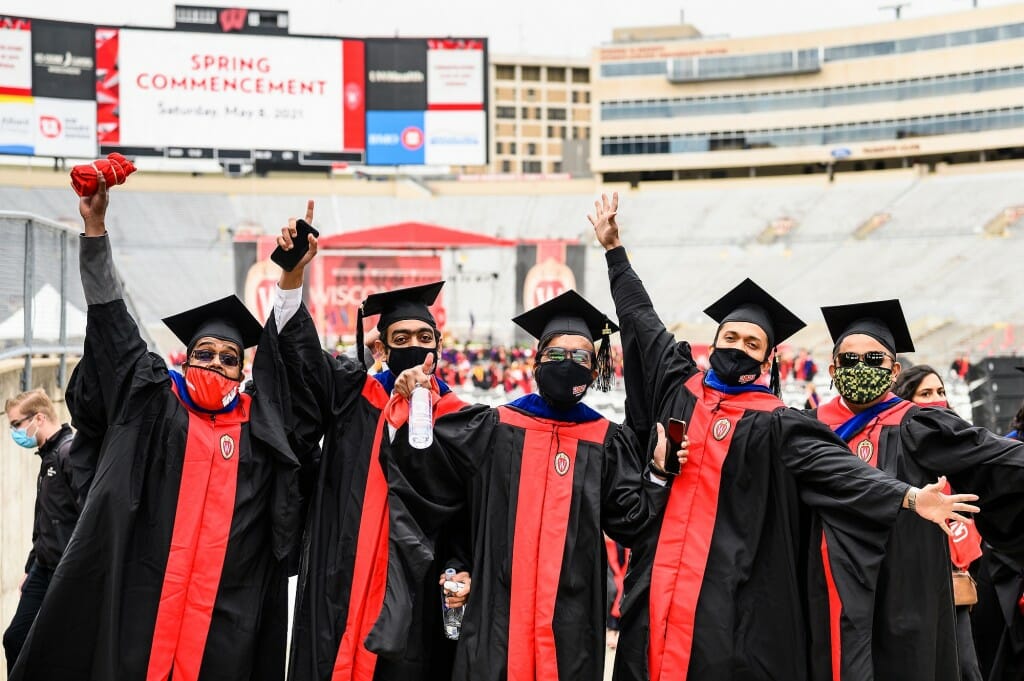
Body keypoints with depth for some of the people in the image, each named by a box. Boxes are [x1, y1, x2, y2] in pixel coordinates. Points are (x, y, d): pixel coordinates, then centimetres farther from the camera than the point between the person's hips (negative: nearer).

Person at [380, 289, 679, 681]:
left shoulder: (608, 443, 8)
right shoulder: (494, 429, 6)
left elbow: (630, 520, 5)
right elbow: (426, 470, 3)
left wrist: (658, 473, -9)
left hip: (572, 611, 1)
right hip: (501, 606, 0)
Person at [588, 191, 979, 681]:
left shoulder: (774, 423, 0)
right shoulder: (680, 387, 11)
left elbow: (835, 466, -11)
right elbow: (640, 319, 21)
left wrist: (908, 496, -25)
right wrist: (614, 249, 27)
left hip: (729, 586, -3)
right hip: (661, 575, 4)